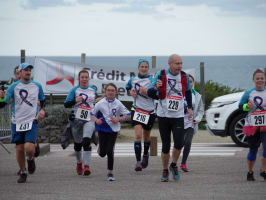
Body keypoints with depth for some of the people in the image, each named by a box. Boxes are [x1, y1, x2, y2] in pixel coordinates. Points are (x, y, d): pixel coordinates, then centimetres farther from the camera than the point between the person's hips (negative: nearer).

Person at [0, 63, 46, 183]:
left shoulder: (37, 86, 5)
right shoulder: (14, 86, -1)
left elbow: (43, 100, 23)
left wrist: (42, 110, 4)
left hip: (32, 121, 0)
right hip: (17, 122, 0)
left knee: (29, 148, -16)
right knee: (19, 149, 3)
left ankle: (30, 159, 19)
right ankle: (22, 173, 22)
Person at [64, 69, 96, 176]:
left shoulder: (93, 90, 10)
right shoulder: (75, 90, 2)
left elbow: (97, 103, 27)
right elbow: (66, 104, -3)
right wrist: (75, 101, -20)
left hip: (89, 119, 0)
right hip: (77, 119, 0)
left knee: (87, 141, -20)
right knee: (78, 142, 11)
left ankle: (86, 166, -22)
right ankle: (79, 163, 35)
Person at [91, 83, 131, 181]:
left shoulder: (118, 104, -7)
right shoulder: (100, 103, -6)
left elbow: (128, 115, -1)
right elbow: (92, 114, 3)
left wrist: (118, 119, -16)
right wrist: (96, 120, -17)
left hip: (113, 130, -1)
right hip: (102, 129, 1)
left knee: (110, 152, -8)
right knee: (102, 153, 4)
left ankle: (110, 173, 4)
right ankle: (101, 148, 43)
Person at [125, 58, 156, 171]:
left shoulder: (151, 80, -7)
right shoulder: (133, 79, 5)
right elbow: (128, 87, 26)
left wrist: (146, 92, -26)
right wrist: (130, 92, 5)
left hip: (149, 111, -1)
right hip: (137, 110, 1)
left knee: (146, 136, 15)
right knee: (138, 135, -15)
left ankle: (145, 154, 44)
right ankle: (138, 162, -16)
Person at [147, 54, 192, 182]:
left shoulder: (184, 76, 2)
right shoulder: (161, 75, -5)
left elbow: (188, 92, 22)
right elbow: (150, 94, -5)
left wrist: (189, 107, 19)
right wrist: (156, 87, -26)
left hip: (178, 116, 1)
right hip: (163, 115, -1)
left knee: (179, 143, -15)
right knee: (165, 146, 3)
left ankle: (174, 165, 11)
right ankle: (165, 171, 21)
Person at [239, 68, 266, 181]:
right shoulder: (249, 93, 4)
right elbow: (240, 106, 8)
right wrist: (247, 106, -13)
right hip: (252, 125, 1)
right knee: (253, 149, 9)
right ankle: (250, 172, 26)